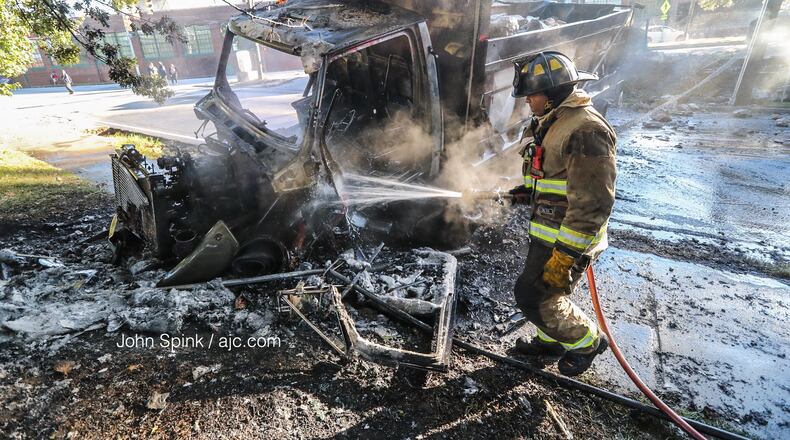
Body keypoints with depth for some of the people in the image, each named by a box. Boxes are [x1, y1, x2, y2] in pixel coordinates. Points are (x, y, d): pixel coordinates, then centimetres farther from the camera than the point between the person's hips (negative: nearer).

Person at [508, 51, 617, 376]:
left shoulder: (586, 130, -23)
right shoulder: (553, 121, 11)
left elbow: (592, 203, -26)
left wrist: (566, 253, -27)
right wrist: (529, 191, 9)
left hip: (567, 238, -10)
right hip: (547, 231, 10)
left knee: (533, 296, -3)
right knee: (540, 291, 21)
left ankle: (587, 341, 23)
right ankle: (551, 342, 44)